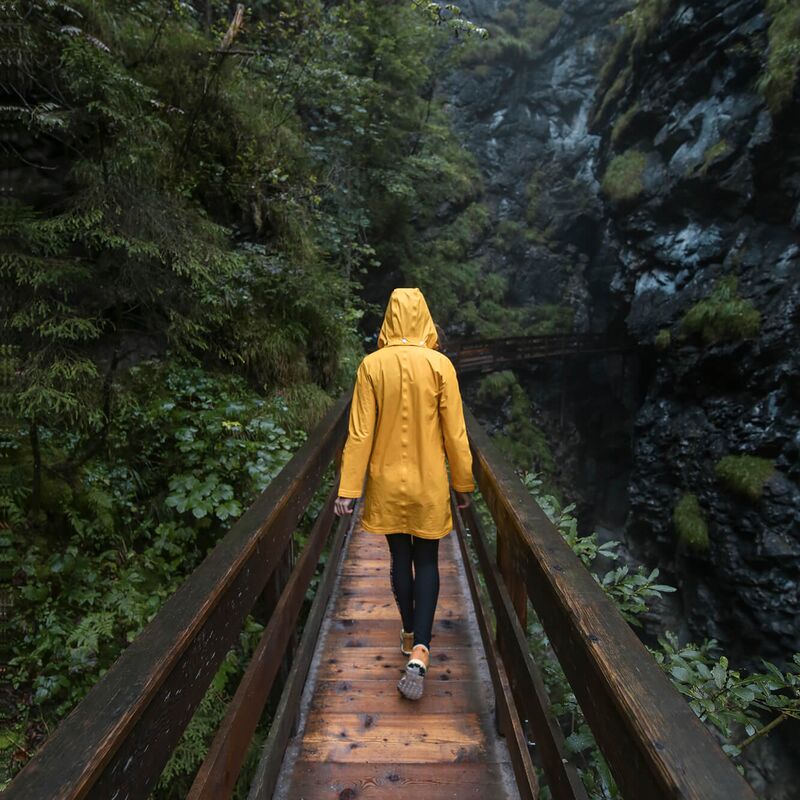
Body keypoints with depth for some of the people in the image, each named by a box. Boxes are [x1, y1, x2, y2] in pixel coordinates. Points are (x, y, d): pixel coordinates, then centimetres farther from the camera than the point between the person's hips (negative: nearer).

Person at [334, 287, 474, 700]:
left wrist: (348, 488, -4)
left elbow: (360, 432, -9)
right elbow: (455, 433, -6)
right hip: (429, 483, -1)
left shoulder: (371, 365, -8)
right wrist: (463, 485, 6)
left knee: (400, 557, 18)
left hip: (388, 482, 1)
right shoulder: (440, 365, -10)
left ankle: (409, 633, 37)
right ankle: (420, 650, 2)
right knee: (427, 561, 13)